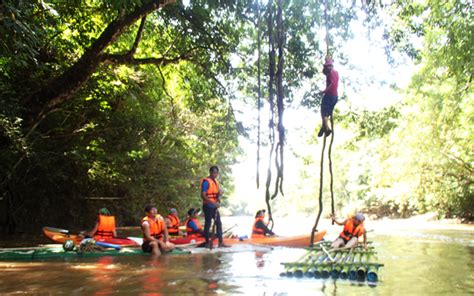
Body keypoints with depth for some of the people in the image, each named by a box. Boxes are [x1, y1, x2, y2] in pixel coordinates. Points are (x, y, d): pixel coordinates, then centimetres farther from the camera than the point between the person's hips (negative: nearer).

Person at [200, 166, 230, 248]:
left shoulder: (215, 181, 13)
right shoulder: (206, 181, -13)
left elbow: (219, 191, 24)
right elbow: (203, 195, -19)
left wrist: (220, 193, -2)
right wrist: (213, 203, -26)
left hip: (214, 206, 9)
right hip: (208, 206, -9)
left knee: (219, 223, 8)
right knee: (208, 224, -1)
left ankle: (221, 242, 12)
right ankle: (207, 243, 8)